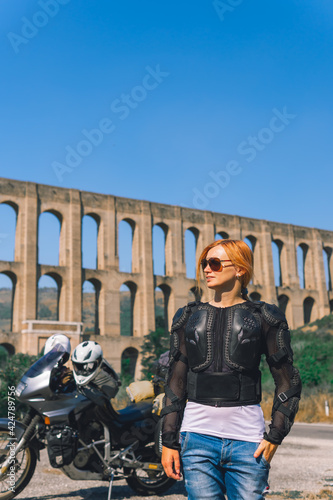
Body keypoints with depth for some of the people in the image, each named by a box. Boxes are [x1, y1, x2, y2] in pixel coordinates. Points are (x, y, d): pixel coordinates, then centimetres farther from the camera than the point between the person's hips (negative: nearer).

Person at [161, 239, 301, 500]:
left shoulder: (264, 317, 4)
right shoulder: (189, 317, 11)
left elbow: (288, 382, 5)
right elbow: (176, 382, 10)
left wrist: (275, 436, -4)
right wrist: (169, 441, 6)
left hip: (247, 439, -1)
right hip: (198, 436, 2)